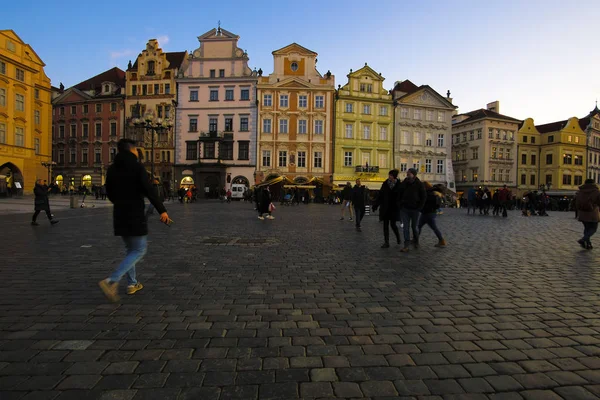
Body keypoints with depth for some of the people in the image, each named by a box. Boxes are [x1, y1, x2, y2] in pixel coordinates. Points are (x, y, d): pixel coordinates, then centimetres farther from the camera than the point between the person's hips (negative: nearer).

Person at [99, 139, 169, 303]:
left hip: (119, 215, 7)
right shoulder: (137, 167, -10)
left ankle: (132, 284, 22)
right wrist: (162, 210, -16)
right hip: (135, 215, -7)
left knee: (131, 249, 20)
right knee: (139, 251, 1)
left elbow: (109, 193, 15)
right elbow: (148, 191, -18)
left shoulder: (112, 169, 9)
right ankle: (112, 281, -14)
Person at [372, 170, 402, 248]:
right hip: (385, 208, 3)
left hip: (394, 208, -3)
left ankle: (398, 237, 31)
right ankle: (386, 242, 11)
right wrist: (375, 205, 1)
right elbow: (380, 195, 4)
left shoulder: (399, 185, -6)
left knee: (392, 224, 1)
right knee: (385, 225, 4)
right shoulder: (385, 184, 2)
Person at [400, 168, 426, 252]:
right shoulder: (404, 183, -1)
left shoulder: (419, 184, -8)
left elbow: (424, 197, -4)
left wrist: (419, 208, -9)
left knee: (414, 226, 11)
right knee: (406, 227, -3)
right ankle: (406, 246, -4)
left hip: (415, 210, -2)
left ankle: (416, 241, 35)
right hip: (405, 209, 2)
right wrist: (401, 205, 2)